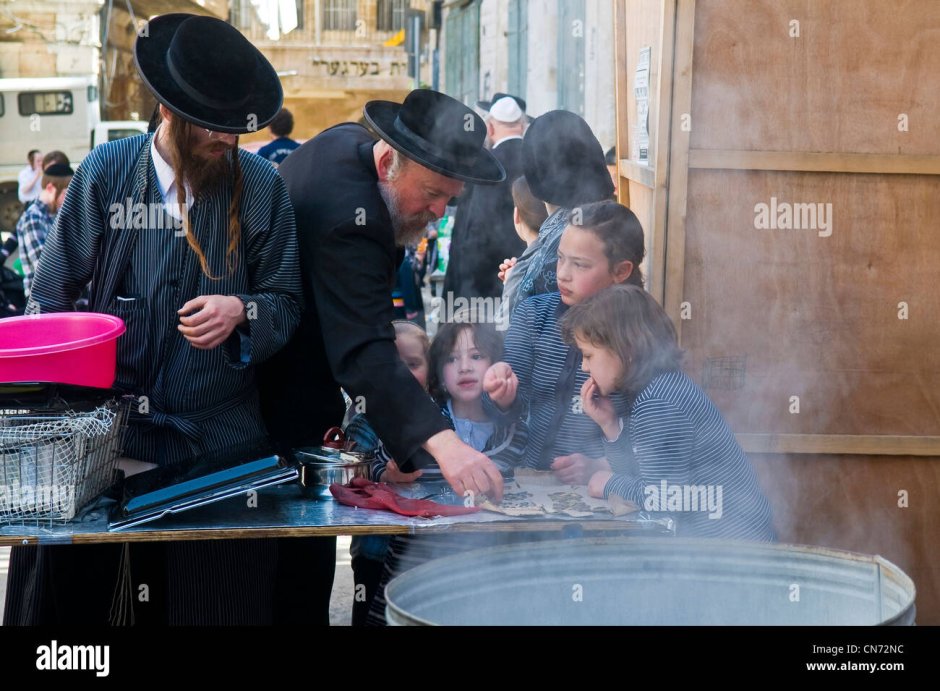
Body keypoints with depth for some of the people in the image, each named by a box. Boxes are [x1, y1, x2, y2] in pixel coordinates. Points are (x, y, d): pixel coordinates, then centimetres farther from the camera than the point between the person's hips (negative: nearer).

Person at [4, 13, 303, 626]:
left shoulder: (262, 187, -1)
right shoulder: (105, 172, 0)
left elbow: (286, 305, 4)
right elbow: (51, 299, 5)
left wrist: (242, 311, -18)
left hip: (220, 439, 0)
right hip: (107, 434, 0)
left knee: (220, 600, 3)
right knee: (74, 591, 1)